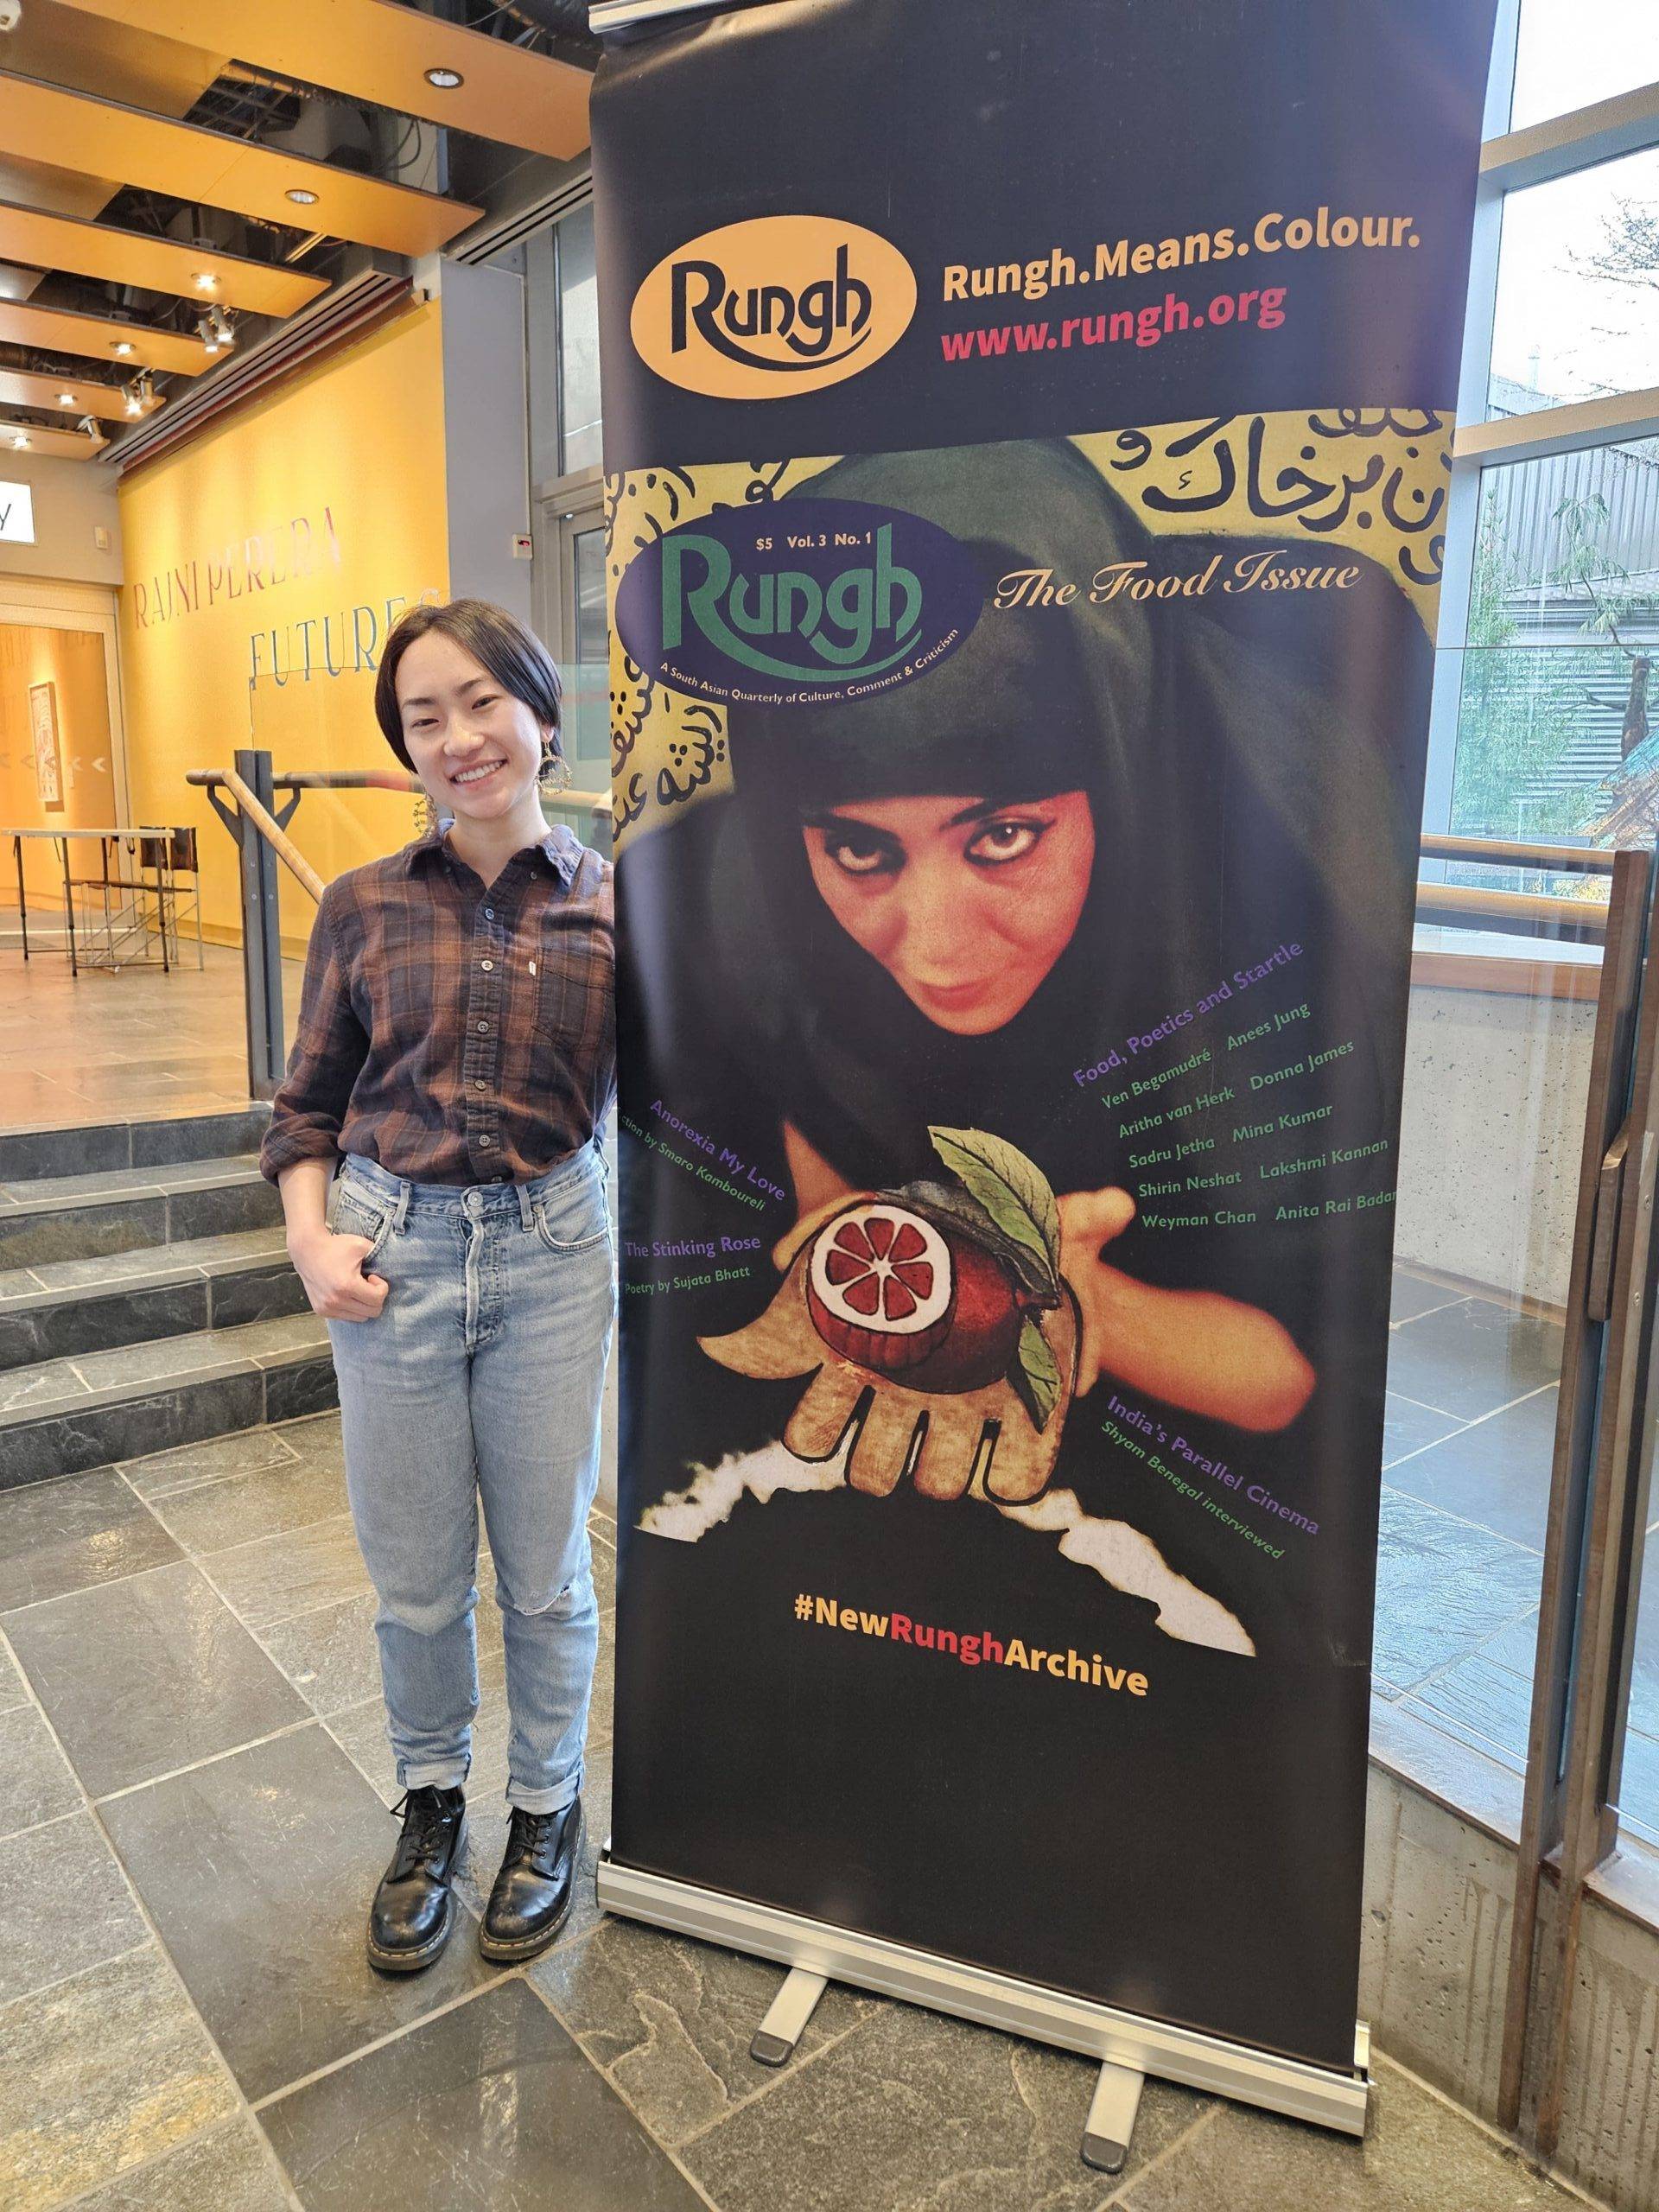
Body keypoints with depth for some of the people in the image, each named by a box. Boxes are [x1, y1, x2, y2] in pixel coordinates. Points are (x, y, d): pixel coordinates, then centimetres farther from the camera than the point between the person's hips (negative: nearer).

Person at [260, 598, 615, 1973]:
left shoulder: (613, 907, -4)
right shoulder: (366, 907, 1)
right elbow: (309, 1103, 7)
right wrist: (312, 1238, -5)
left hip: (549, 1254, -1)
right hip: (391, 1254, 1)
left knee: (545, 1572, 14)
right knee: (415, 1577, 15)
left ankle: (547, 1808, 40)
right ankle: (432, 1805, 42)